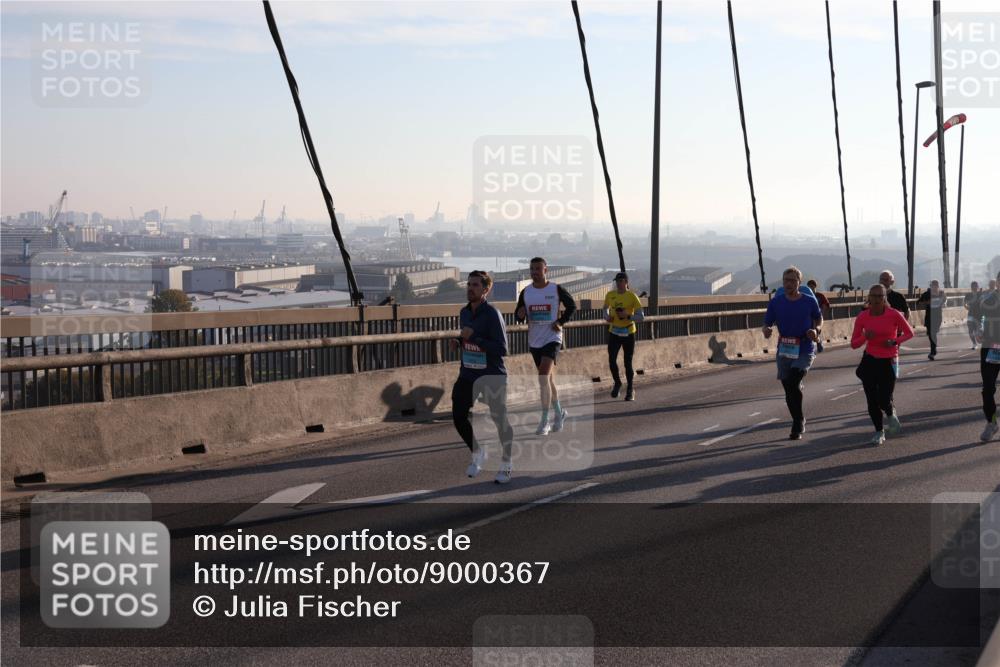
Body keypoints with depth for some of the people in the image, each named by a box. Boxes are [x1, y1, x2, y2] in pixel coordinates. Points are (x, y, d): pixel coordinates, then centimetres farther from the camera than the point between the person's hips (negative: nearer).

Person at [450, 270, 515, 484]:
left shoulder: (492, 314, -16)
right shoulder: (464, 313, 7)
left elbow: (502, 349, -21)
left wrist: (473, 337, -25)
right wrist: (458, 342, 2)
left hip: (492, 376, -6)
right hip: (468, 374, 6)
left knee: (500, 419, 3)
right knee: (458, 416, -2)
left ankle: (506, 464, 23)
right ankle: (478, 454, 23)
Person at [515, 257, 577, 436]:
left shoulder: (556, 290, -7)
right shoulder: (525, 292, 3)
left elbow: (572, 306, 7)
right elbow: (518, 316, 8)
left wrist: (561, 322, -6)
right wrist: (520, 314, -15)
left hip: (552, 338, -5)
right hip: (534, 341, 5)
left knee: (543, 377, -19)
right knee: (549, 379, 15)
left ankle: (544, 421, -14)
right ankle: (559, 413, 33)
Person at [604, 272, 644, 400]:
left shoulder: (632, 296, -9)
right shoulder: (610, 295, 3)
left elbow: (640, 317, -9)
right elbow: (606, 308, 22)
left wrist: (627, 316, -25)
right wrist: (607, 317, 1)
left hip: (628, 333, -3)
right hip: (614, 333, 3)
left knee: (628, 363, 2)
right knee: (611, 360, -9)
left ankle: (630, 390, 20)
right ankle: (617, 383, 18)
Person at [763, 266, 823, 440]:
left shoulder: (810, 301, -2)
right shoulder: (776, 302, 0)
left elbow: (819, 318, 15)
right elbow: (767, 324, 3)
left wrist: (816, 330, -6)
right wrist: (766, 330, -21)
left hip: (805, 351, -3)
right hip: (783, 352, 3)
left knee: (793, 383, -23)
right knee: (789, 390, 7)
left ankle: (797, 426, -10)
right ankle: (799, 423, 28)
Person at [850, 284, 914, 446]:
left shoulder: (894, 314, -13)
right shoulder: (862, 317, -7)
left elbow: (909, 333, 0)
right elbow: (854, 344, -2)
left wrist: (895, 341, -17)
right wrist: (865, 337, -23)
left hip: (889, 362, -2)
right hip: (870, 360, 2)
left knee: (884, 400, -8)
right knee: (872, 401, 2)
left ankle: (891, 414, 30)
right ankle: (879, 432, 23)